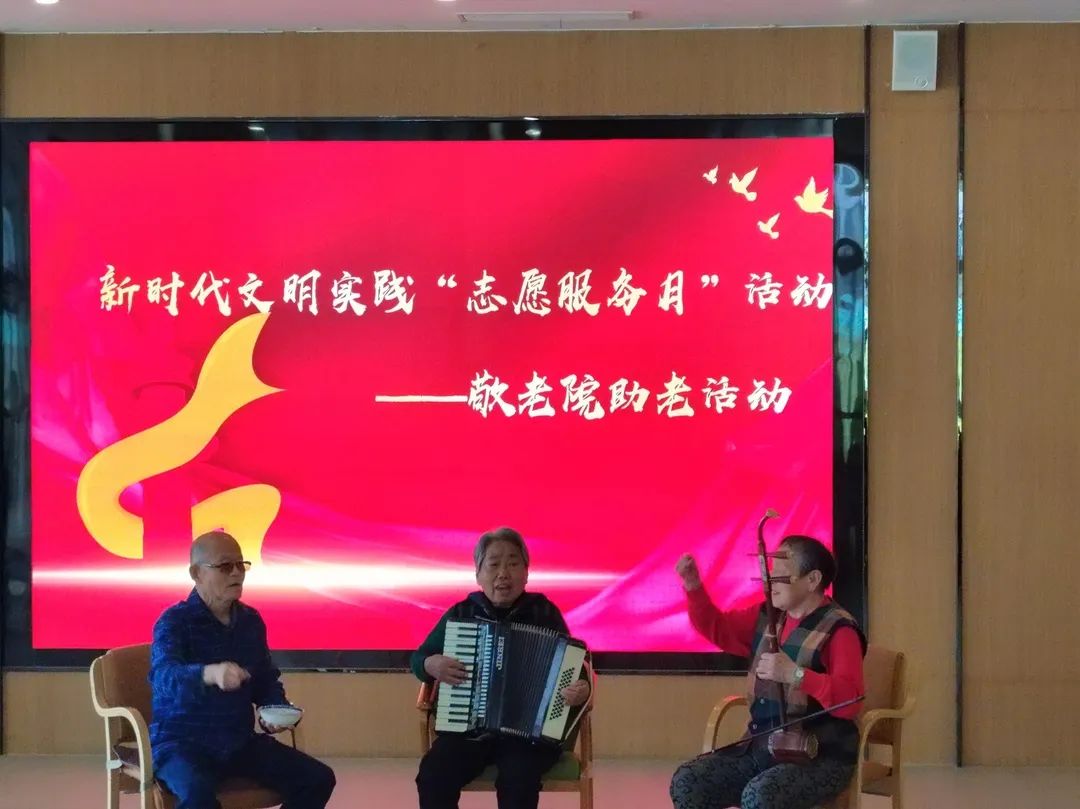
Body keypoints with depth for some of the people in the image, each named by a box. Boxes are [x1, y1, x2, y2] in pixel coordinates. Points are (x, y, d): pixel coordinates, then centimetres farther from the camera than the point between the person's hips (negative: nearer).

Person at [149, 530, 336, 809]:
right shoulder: (173, 622, -12)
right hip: (181, 743, -6)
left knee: (318, 779, -7)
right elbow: (164, 675, -32)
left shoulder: (251, 621, 8)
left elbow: (266, 681, 19)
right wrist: (210, 674, -53)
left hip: (240, 742, 6)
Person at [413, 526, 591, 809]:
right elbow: (418, 658, 19)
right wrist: (431, 665, -6)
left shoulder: (544, 612, 4)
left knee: (518, 779, -33)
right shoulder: (460, 613, 8)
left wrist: (580, 689, -21)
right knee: (432, 775, -26)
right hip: (467, 728, 2)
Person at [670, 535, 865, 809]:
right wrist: (694, 587, 4)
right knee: (687, 781, -9)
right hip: (761, 748, 8)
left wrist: (795, 674, -35)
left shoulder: (838, 630, -12)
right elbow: (717, 627, 22)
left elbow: (849, 701, -24)